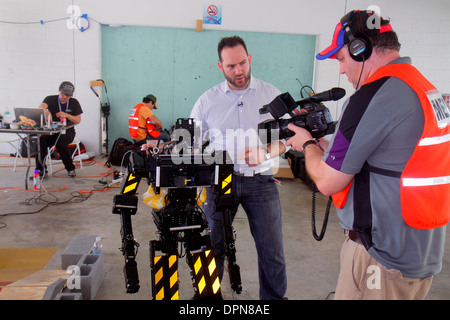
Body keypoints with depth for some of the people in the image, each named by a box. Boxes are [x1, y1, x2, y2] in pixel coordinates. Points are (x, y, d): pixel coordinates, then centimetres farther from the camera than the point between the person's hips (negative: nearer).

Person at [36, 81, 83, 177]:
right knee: (40, 141, -28)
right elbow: (41, 106, -22)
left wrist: (66, 115, -17)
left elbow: (78, 120, 0)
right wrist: (46, 112, -47)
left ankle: (70, 168, -11)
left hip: (67, 131, -1)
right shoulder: (51, 99, 1)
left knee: (60, 143, -33)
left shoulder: (74, 103, 4)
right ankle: (41, 169, -12)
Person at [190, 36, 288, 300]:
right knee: (213, 246, 9)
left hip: (260, 181, 0)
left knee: (272, 250, 3)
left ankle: (274, 297, 26)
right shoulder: (207, 100, 6)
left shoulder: (272, 95, 5)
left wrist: (265, 153, -14)